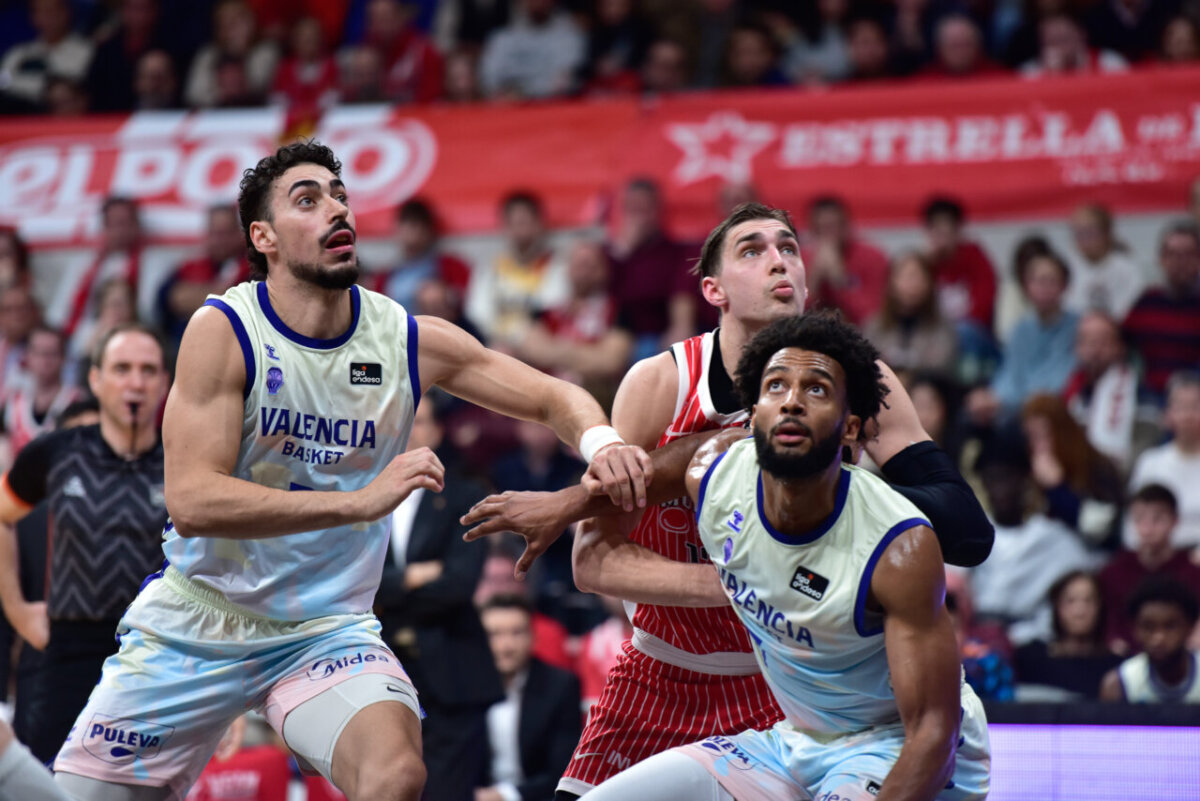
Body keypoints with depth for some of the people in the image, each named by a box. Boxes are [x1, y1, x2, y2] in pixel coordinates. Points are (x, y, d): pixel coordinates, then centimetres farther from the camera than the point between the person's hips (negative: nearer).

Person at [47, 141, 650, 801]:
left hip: (326, 632, 1)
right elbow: (191, 503, -24)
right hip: (197, 618, -1)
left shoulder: (412, 342, -5)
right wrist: (362, 500, -33)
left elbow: (552, 398, 6)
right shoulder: (223, 331, -14)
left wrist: (600, 443, -19)